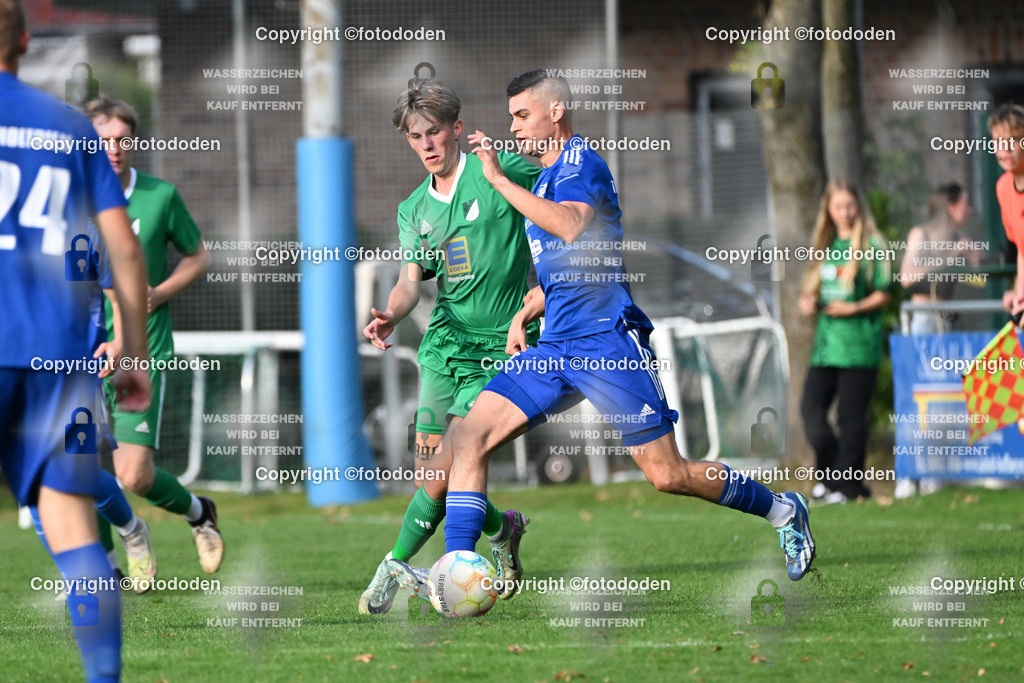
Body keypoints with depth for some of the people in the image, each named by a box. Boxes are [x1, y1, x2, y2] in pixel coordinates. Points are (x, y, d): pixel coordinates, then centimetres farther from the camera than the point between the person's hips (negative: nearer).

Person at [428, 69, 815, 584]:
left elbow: (571, 226, -29)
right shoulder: (545, 180, 22)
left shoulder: (580, 162, -6)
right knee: (466, 439, -8)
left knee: (667, 475, -6)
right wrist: (526, 313, 16)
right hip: (554, 348, 9)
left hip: (606, 341, -9)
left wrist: (499, 179, -25)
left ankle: (783, 512, 14)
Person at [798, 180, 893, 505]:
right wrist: (808, 302, 3)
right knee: (811, 408, -2)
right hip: (826, 341, 6)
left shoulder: (870, 246, -3)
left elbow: (883, 294, -5)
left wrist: (853, 308, -16)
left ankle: (846, 484, 3)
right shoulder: (825, 246, 16)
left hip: (858, 341, -6)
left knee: (851, 416, -4)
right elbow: (812, 290, 24)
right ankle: (831, 474, 12)